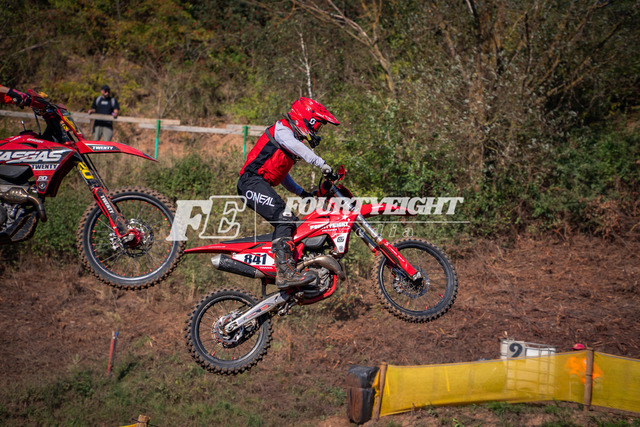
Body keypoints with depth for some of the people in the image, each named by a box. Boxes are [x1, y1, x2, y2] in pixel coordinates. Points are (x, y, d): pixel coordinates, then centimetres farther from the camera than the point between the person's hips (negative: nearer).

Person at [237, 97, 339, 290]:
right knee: (284, 218, -26)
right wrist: (321, 163, -37)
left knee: (291, 224, 7)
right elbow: (296, 146, -26)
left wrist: (302, 192, 25)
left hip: (262, 185, 11)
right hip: (253, 181, -11)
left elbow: (282, 174, 35)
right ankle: (285, 272, -37)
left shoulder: (294, 138, 27)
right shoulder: (282, 129, -3)